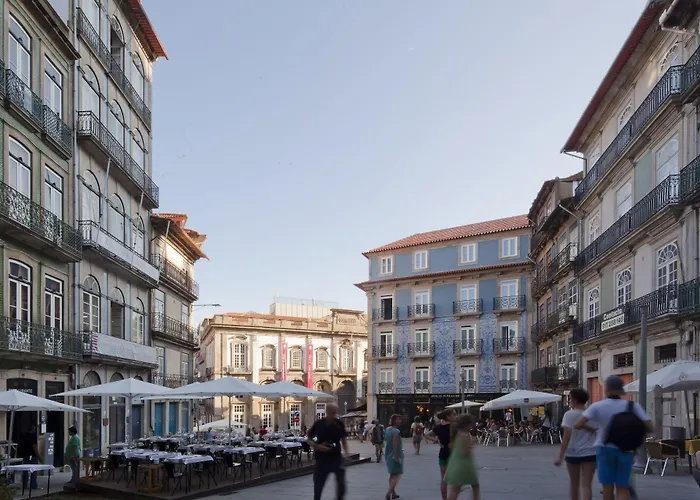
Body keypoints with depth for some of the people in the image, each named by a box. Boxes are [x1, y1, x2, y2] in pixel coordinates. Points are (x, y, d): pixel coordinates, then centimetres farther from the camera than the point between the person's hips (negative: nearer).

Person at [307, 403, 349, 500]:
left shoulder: (339, 424, -4)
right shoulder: (318, 424, -8)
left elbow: (344, 439, 10)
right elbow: (308, 439, 1)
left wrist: (346, 453, -4)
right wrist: (318, 447, -16)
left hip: (336, 457, 1)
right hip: (322, 458, -1)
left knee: (341, 484, -6)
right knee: (318, 485, 6)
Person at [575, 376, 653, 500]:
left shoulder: (597, 406, -9)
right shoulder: (633, 406, -5)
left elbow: (578, 425, -16)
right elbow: (650, 428, -9)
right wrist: (633, 430, 8)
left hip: (606, 449, -1)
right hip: (626, 452, 1)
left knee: (607, 487, 11)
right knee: (622, 489, 7)